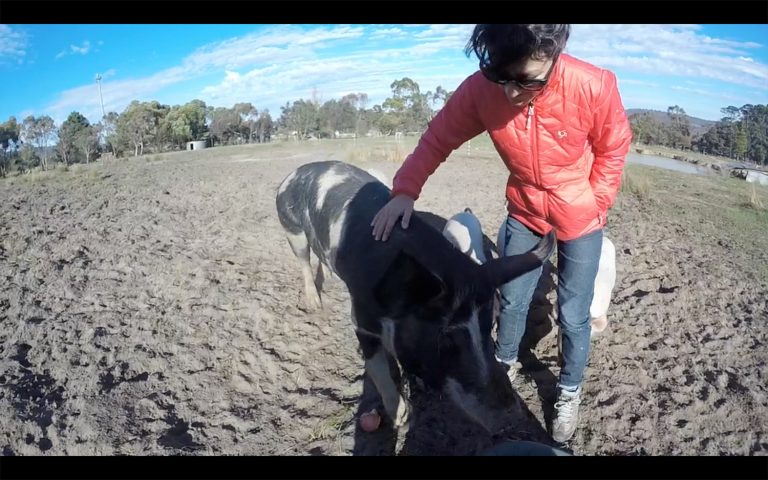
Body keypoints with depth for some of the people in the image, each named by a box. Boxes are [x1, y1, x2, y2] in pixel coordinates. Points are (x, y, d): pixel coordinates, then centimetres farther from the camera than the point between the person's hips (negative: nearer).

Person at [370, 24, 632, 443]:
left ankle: (569, 392, 33)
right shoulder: (479, 89, -26)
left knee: (573, 315, 6)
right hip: (524, 212, 2)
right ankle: (505, 366, 43)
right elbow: (438, 138, -14)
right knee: (512, 299, 15)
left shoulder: (594, 86, -30)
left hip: (580, 219, -2)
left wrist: (593, 205, -11)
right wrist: (405, 190, -26)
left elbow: (613, 149, -11)